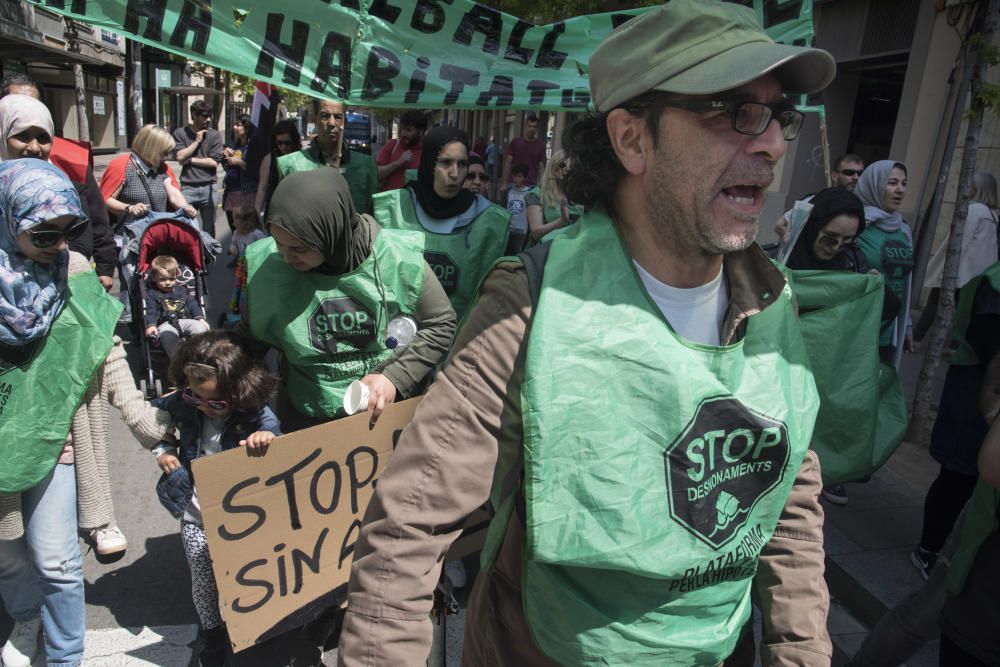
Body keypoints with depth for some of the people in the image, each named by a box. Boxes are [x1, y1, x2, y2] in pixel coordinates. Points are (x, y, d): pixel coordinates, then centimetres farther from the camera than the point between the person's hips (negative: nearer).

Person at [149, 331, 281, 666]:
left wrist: (267, 437, -48)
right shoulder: (183, 403, -9)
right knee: (203, 581, 14)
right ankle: (212, 633, 39)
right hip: (196, 517, 3)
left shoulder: (254, 412, -20)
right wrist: (163, 451, -2)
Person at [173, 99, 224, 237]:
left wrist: (190, 160, -5)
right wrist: (197, 141, -5)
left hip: (208, 187, 1)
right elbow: (180, 156, -7)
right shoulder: (180, 133, 5)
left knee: (209, 228, 9)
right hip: (187, 188, 0)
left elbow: (214, 162, -4)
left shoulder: (215, 135, 4)